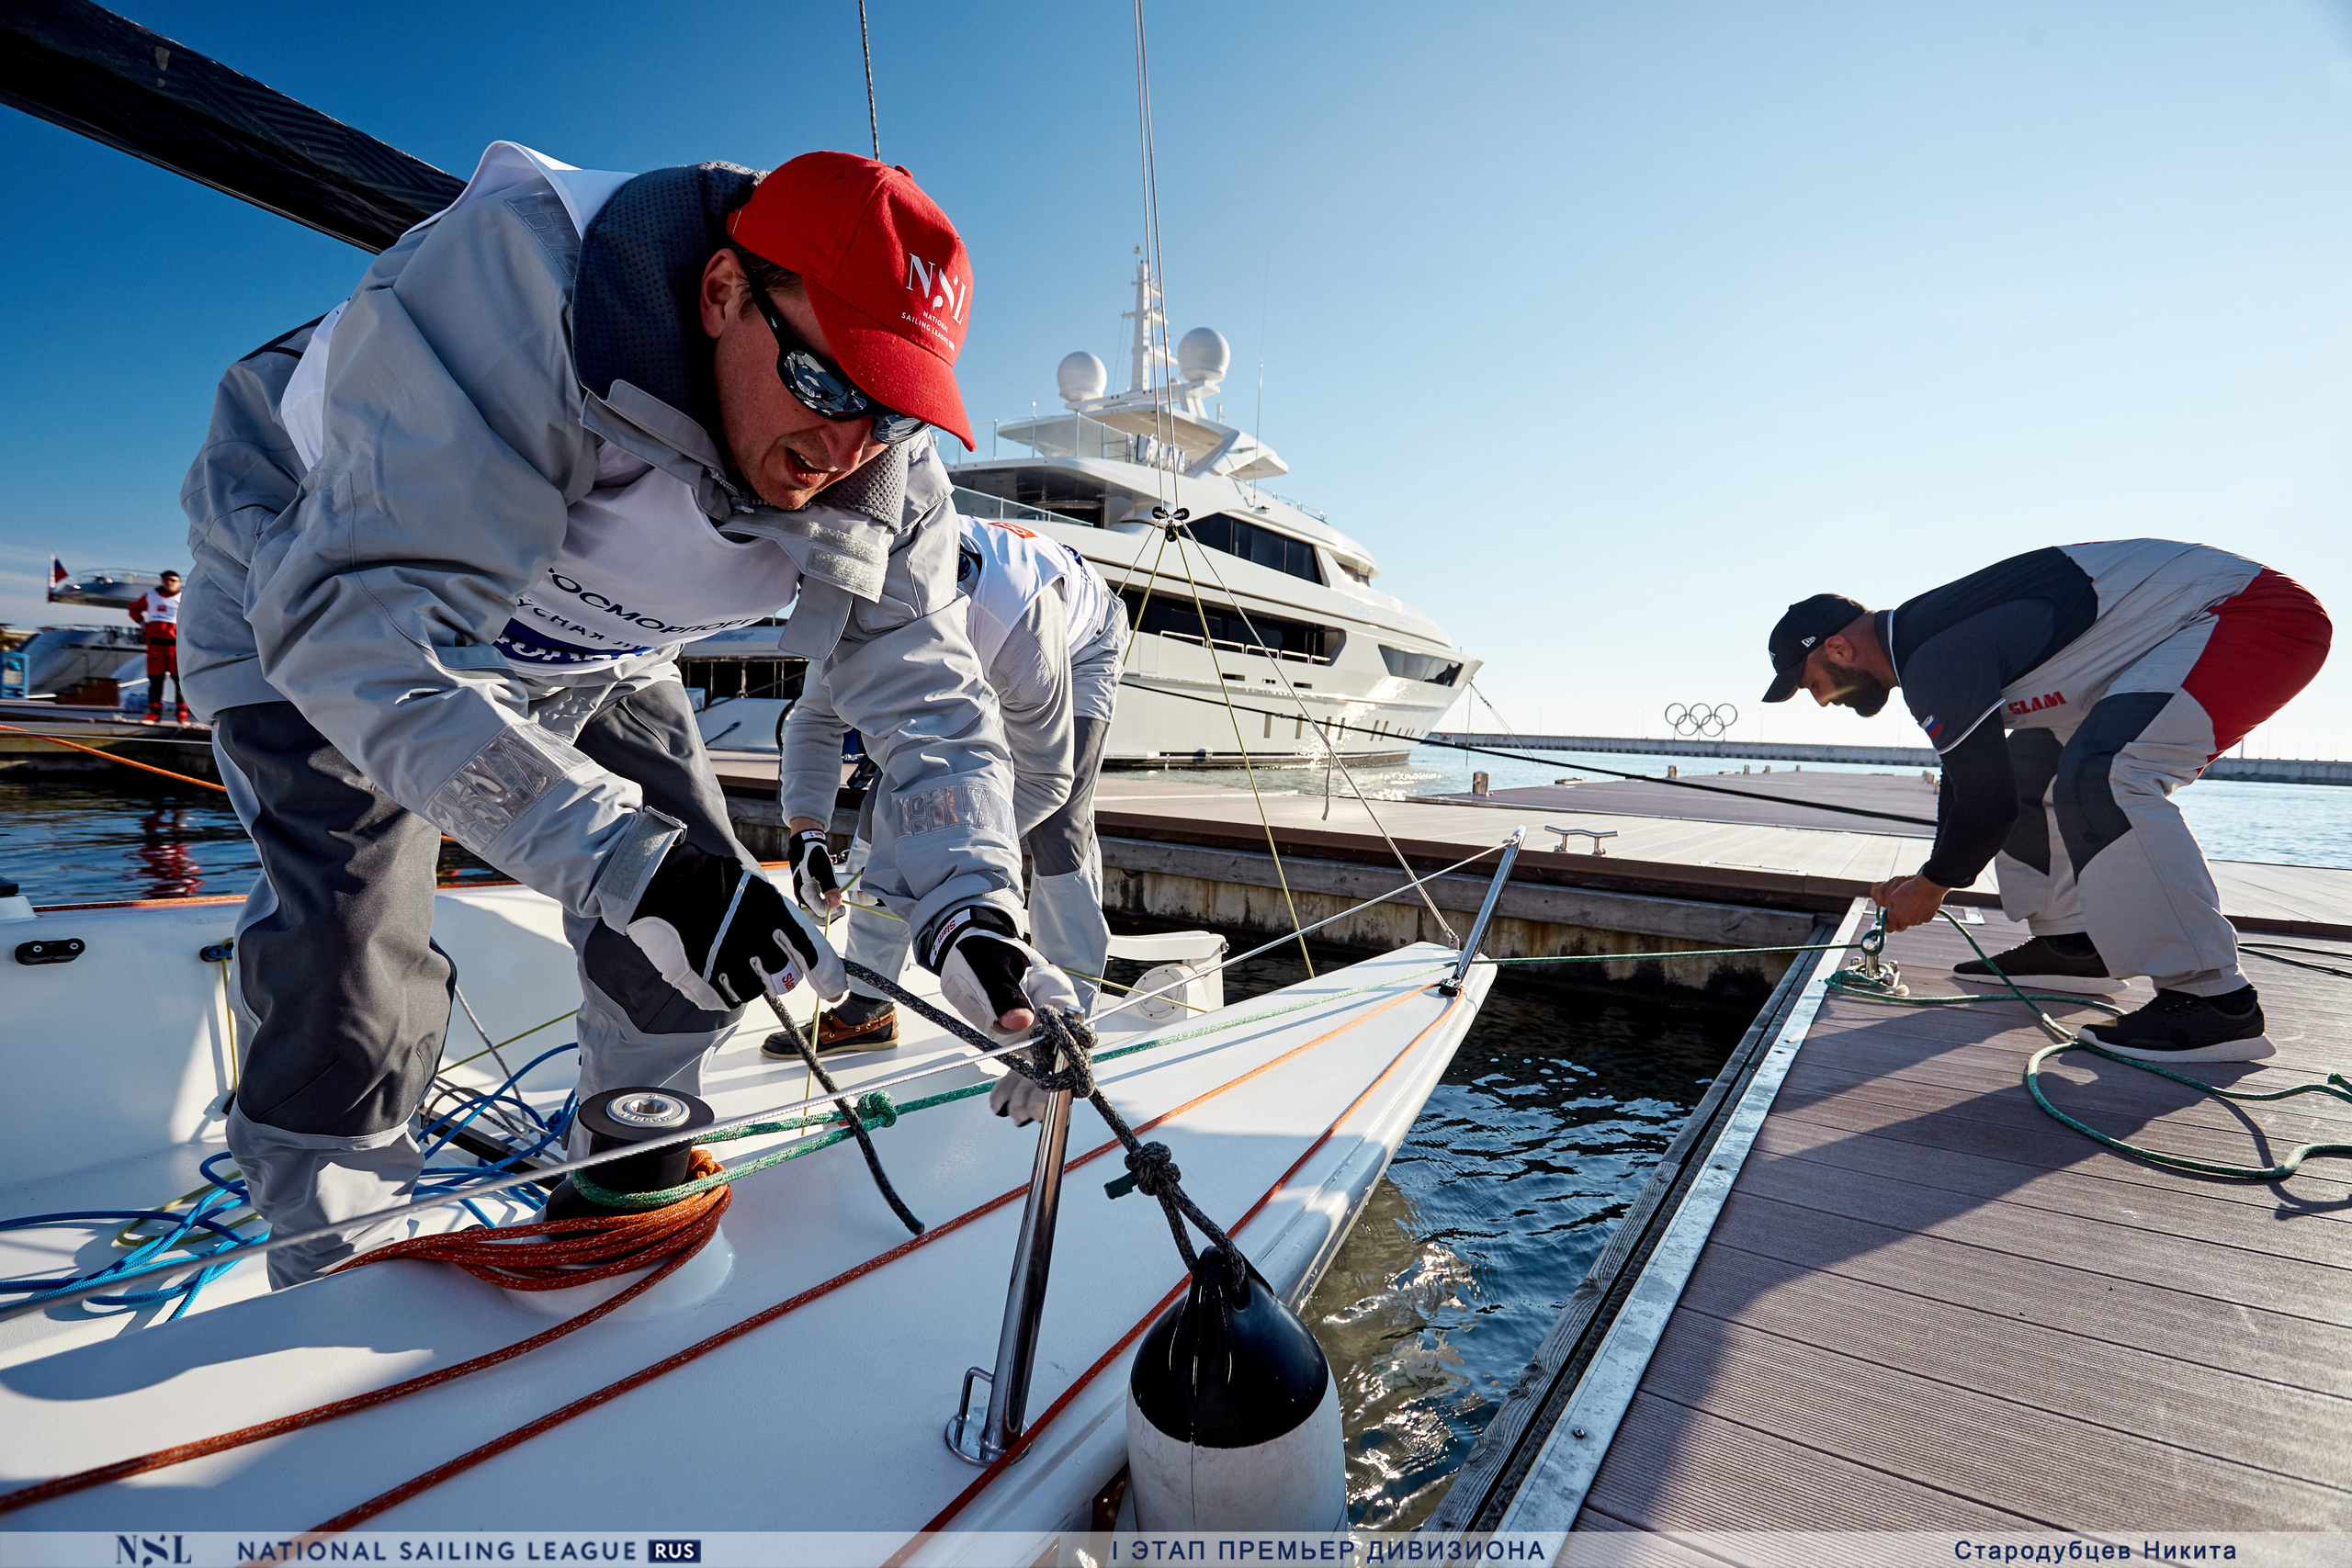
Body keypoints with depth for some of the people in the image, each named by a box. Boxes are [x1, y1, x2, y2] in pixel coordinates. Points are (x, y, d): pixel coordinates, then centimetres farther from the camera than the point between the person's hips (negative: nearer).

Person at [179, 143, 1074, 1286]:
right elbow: (357, 627, -44)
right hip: (314, 592, -3)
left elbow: (927, 697, -19)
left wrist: (972, 910, -33)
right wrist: (621, 855, -54)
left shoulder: (884, 471, -21)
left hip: (586, 654, 4)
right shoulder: (513, 285, -38)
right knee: (350, 983, -17)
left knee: (704, 940, 0)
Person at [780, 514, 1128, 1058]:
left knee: (1057, 830, -19)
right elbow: (815, 718, -18)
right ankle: (868, 1006, 4)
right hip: (967, 662, 5)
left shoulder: (1020, 631, -45)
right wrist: (806, 834, -29)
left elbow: (1044, 777, -35)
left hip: (1077, 649, -4)